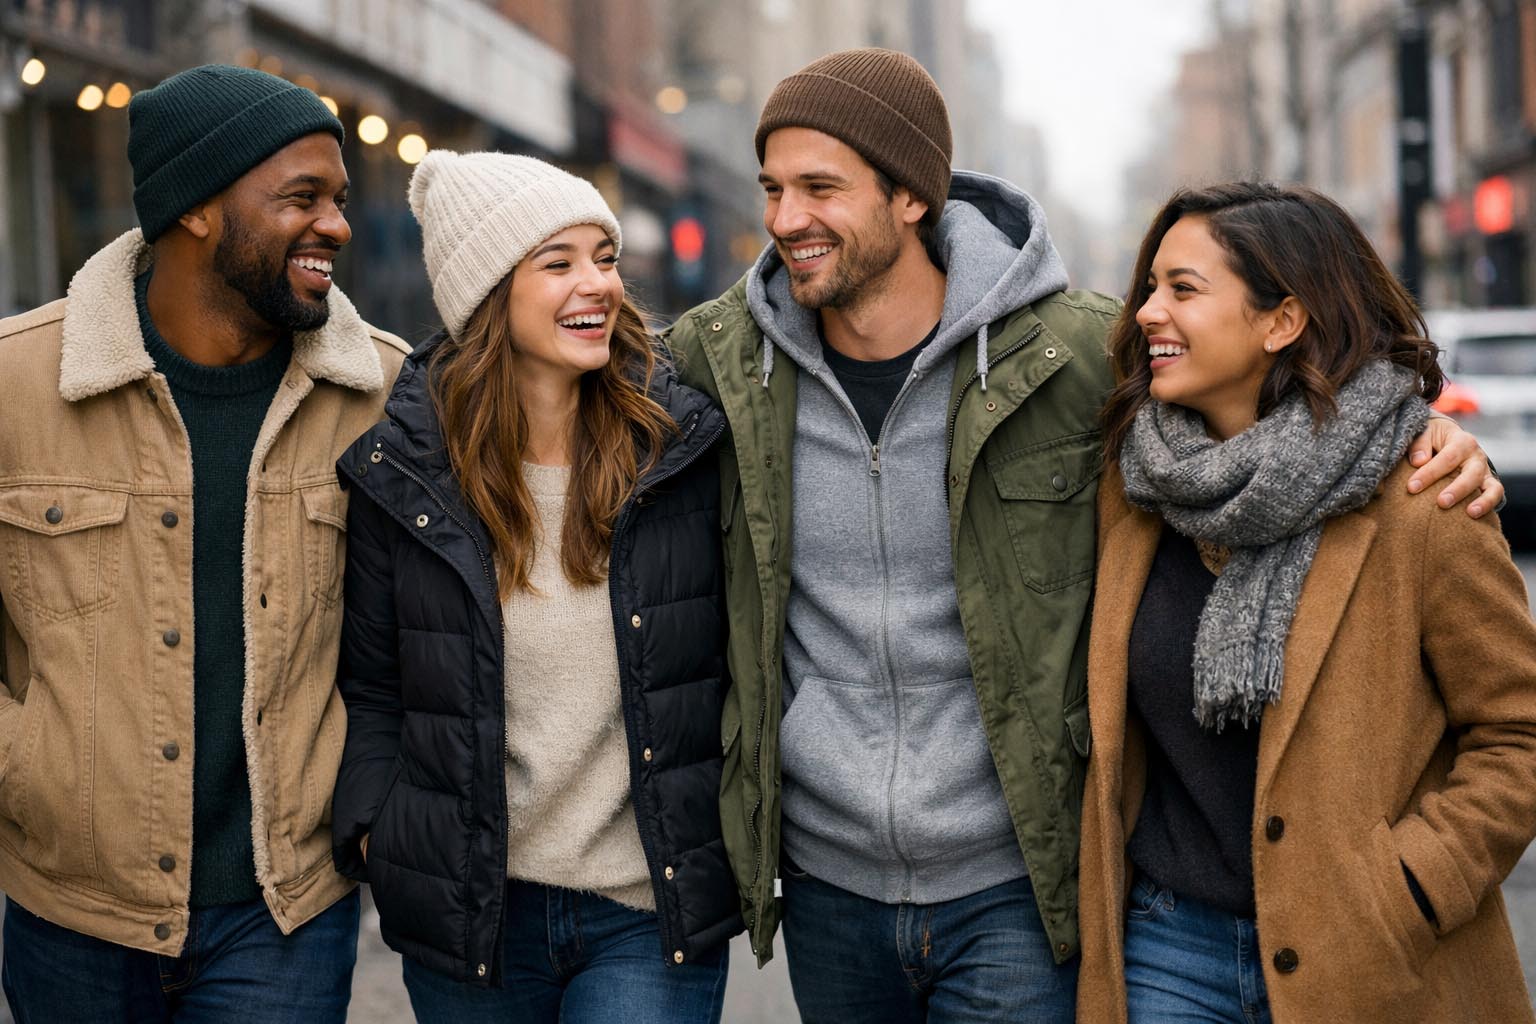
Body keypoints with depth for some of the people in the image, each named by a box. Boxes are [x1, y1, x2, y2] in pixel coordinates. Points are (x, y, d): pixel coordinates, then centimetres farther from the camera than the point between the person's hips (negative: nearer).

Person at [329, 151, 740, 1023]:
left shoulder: (685, 446, -3)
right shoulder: (401, 476, -3)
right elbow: (371, 689, 7)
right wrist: (375, 835, -3)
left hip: (653, 916, -1)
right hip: (470, 917, 1)